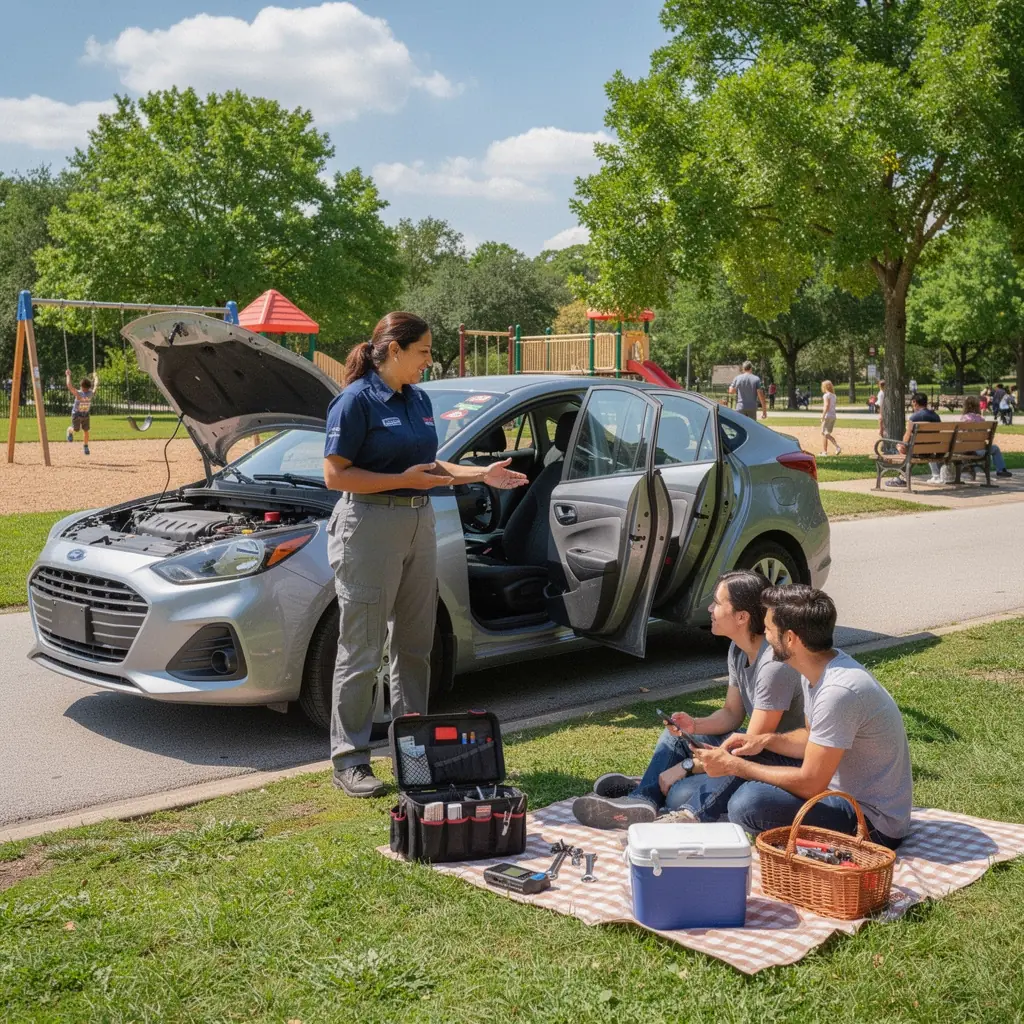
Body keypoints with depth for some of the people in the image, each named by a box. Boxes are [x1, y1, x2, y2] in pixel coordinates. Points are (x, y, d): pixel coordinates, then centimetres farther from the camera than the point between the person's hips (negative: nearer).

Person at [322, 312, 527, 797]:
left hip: (418, 524, 8)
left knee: (415, 644, 15)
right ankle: (349, 759, 8)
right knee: (361, 650, -1)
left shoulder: (419, 399, 12)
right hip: (369, 525, -8)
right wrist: (403, 480, -21)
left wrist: (480, 474, 9)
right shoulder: (356, 400, -12)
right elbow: (336, 475, -16)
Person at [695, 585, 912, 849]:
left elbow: (809, 784, -24)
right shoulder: (818, 670, 2)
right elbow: (813, 738, 18)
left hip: (874, 822, -10)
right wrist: (764, 740, -1)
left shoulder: (838, 691, -28)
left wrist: (733, 766, -16)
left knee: (748, 803, -28)